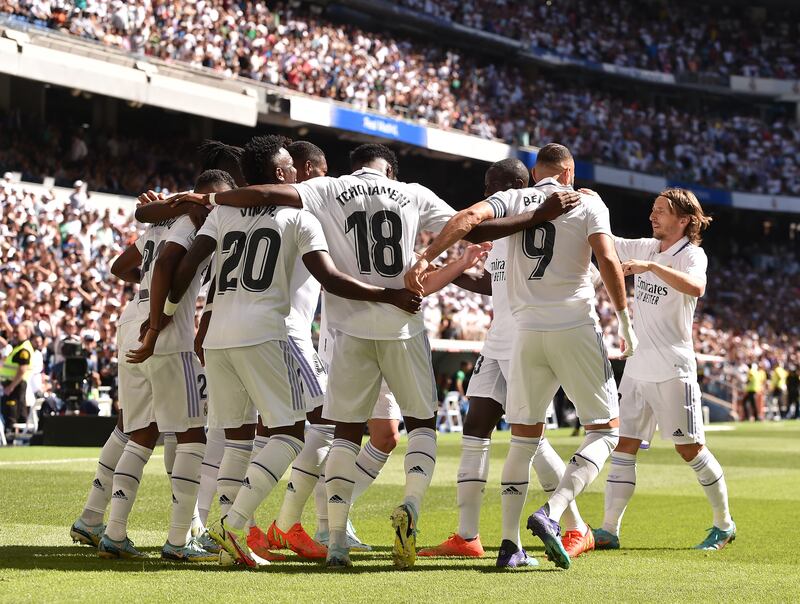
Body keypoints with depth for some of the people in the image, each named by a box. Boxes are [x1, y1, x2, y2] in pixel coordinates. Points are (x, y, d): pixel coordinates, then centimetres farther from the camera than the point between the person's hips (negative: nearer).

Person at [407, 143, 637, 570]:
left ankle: (509, 542, 5)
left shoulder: (513, 199, 11)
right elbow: (607, 260, -8)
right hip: (576, 327, -3)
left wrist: (425, 259, -14)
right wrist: (625, 322, -1)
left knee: (524, 437, 13)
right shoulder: (587, 203, 5)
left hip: (527, 331, 3)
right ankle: (551, 514, -17)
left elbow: (469, 217, -9)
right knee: (605, 430, 6)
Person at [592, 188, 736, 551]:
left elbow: (695, 288, -31)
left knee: (689, 448, 0)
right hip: (638, 368, 6)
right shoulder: (643, 248, 10)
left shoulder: (692, 255, -10)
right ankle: (609, 531, 0)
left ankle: (724, 524, 16)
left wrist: (651, 266, -37)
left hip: (672, 369, -6)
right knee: (623, 446, 1)